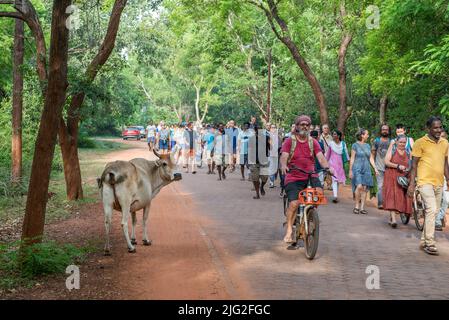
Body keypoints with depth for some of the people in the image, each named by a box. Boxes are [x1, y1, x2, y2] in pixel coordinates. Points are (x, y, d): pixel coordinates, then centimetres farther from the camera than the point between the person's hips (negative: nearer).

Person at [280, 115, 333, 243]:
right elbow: (284, 156, -12)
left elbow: (320, 156, -4)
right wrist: (283, 165, -34)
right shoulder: (289, 141, 2)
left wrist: (327, 167, -24)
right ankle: (289, 230, 0)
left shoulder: (313, 142, 9)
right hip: (293, 178, -3)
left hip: (310, 176, 3)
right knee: (294, 203, -19)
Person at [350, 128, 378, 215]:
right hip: (357, 169, -5)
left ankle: (362, 207, 5)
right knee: (359, 186, -19)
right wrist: (350, 170, -5)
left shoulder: (368, 146, 14)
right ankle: (357, 206, -6)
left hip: (366, 169, 5)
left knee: (365, 188, 0)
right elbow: (352, 158, -1)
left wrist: (375, 168, 6)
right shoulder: (355, 145, 0)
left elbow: (371, 158, 15)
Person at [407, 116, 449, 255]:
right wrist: (411, 184, -8)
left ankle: (423, 241, 20)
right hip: (425, 182, -6)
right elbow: (414, 164, -4)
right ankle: (430, 243, -14)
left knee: (432, 212, 10)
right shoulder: (420, 143, -6)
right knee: (431, 210, -17)